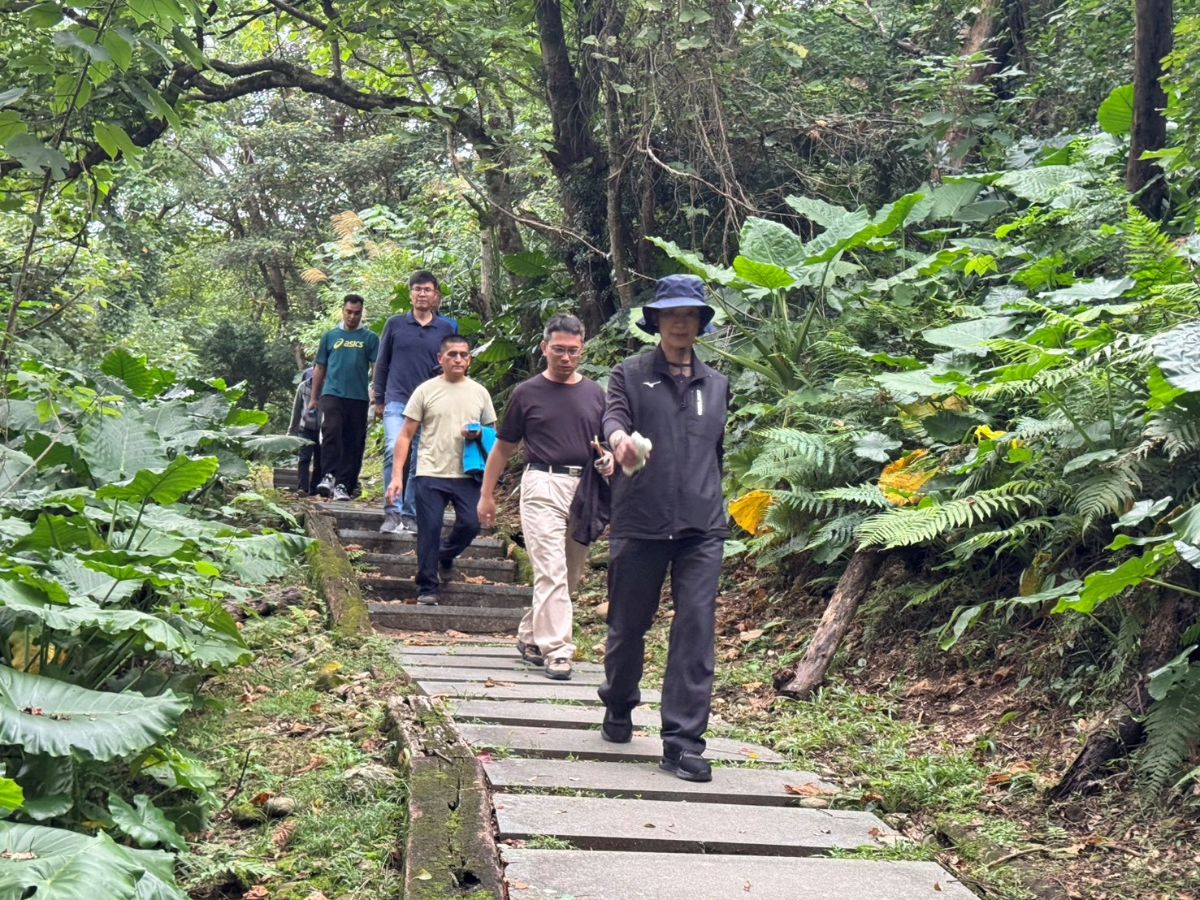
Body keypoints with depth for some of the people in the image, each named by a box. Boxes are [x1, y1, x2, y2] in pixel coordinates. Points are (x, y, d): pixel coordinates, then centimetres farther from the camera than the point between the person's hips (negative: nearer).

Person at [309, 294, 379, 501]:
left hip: (359, 397, 0)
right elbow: (320, 368, 17)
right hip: (333, 393, 0)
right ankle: (330, 476, -20)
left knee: (354, 442, 1)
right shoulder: (330, 336, 13)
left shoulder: (370, 338, 7)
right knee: (331, 431, -21)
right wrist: (314, 397, 16)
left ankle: (343, 485, 6)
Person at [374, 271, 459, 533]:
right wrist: (379, 400, 9)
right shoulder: (395, 324, 6)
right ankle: (392, 512, -18)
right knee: (394, 451, -19)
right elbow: (382, 364, 11)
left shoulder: (447, 328, 7)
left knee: (420, 461, 5)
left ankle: (410, 515, 14)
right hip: (397, 401, -1)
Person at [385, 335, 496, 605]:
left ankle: (446, 557, 26)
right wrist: (397, 475, -8)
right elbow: (405, 436, 1)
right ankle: (427, 588, 10)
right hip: (431, 474, -2)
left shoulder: (479, 392, 9)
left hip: (467, 475, 2)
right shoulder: (426, 390, 2)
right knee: (429, 530, -2)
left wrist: (478, 435, -8)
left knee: (471, 524, -6)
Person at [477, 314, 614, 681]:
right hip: (543, 485, -4)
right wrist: (486, 494, 9)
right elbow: (503, 447, 10)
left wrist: (609, 460, -3)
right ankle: (557, 650, -12)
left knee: (569, 575, 9)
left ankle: (530, 637, 24)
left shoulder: (594, 393, 14)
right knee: (551, 572, -13)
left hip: (585, 488, 4)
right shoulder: (527, 393, 5)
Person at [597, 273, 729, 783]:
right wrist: (619, 438, -37)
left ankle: (683, 741, -5)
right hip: (639, 525, -2)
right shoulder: (630, 375, 6)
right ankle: (618, 709, 35)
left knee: (696, 631, -7)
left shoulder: (717, 385, 16)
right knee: (628, 626, 10)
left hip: (702, 529, 2)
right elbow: (613, 416, -14)